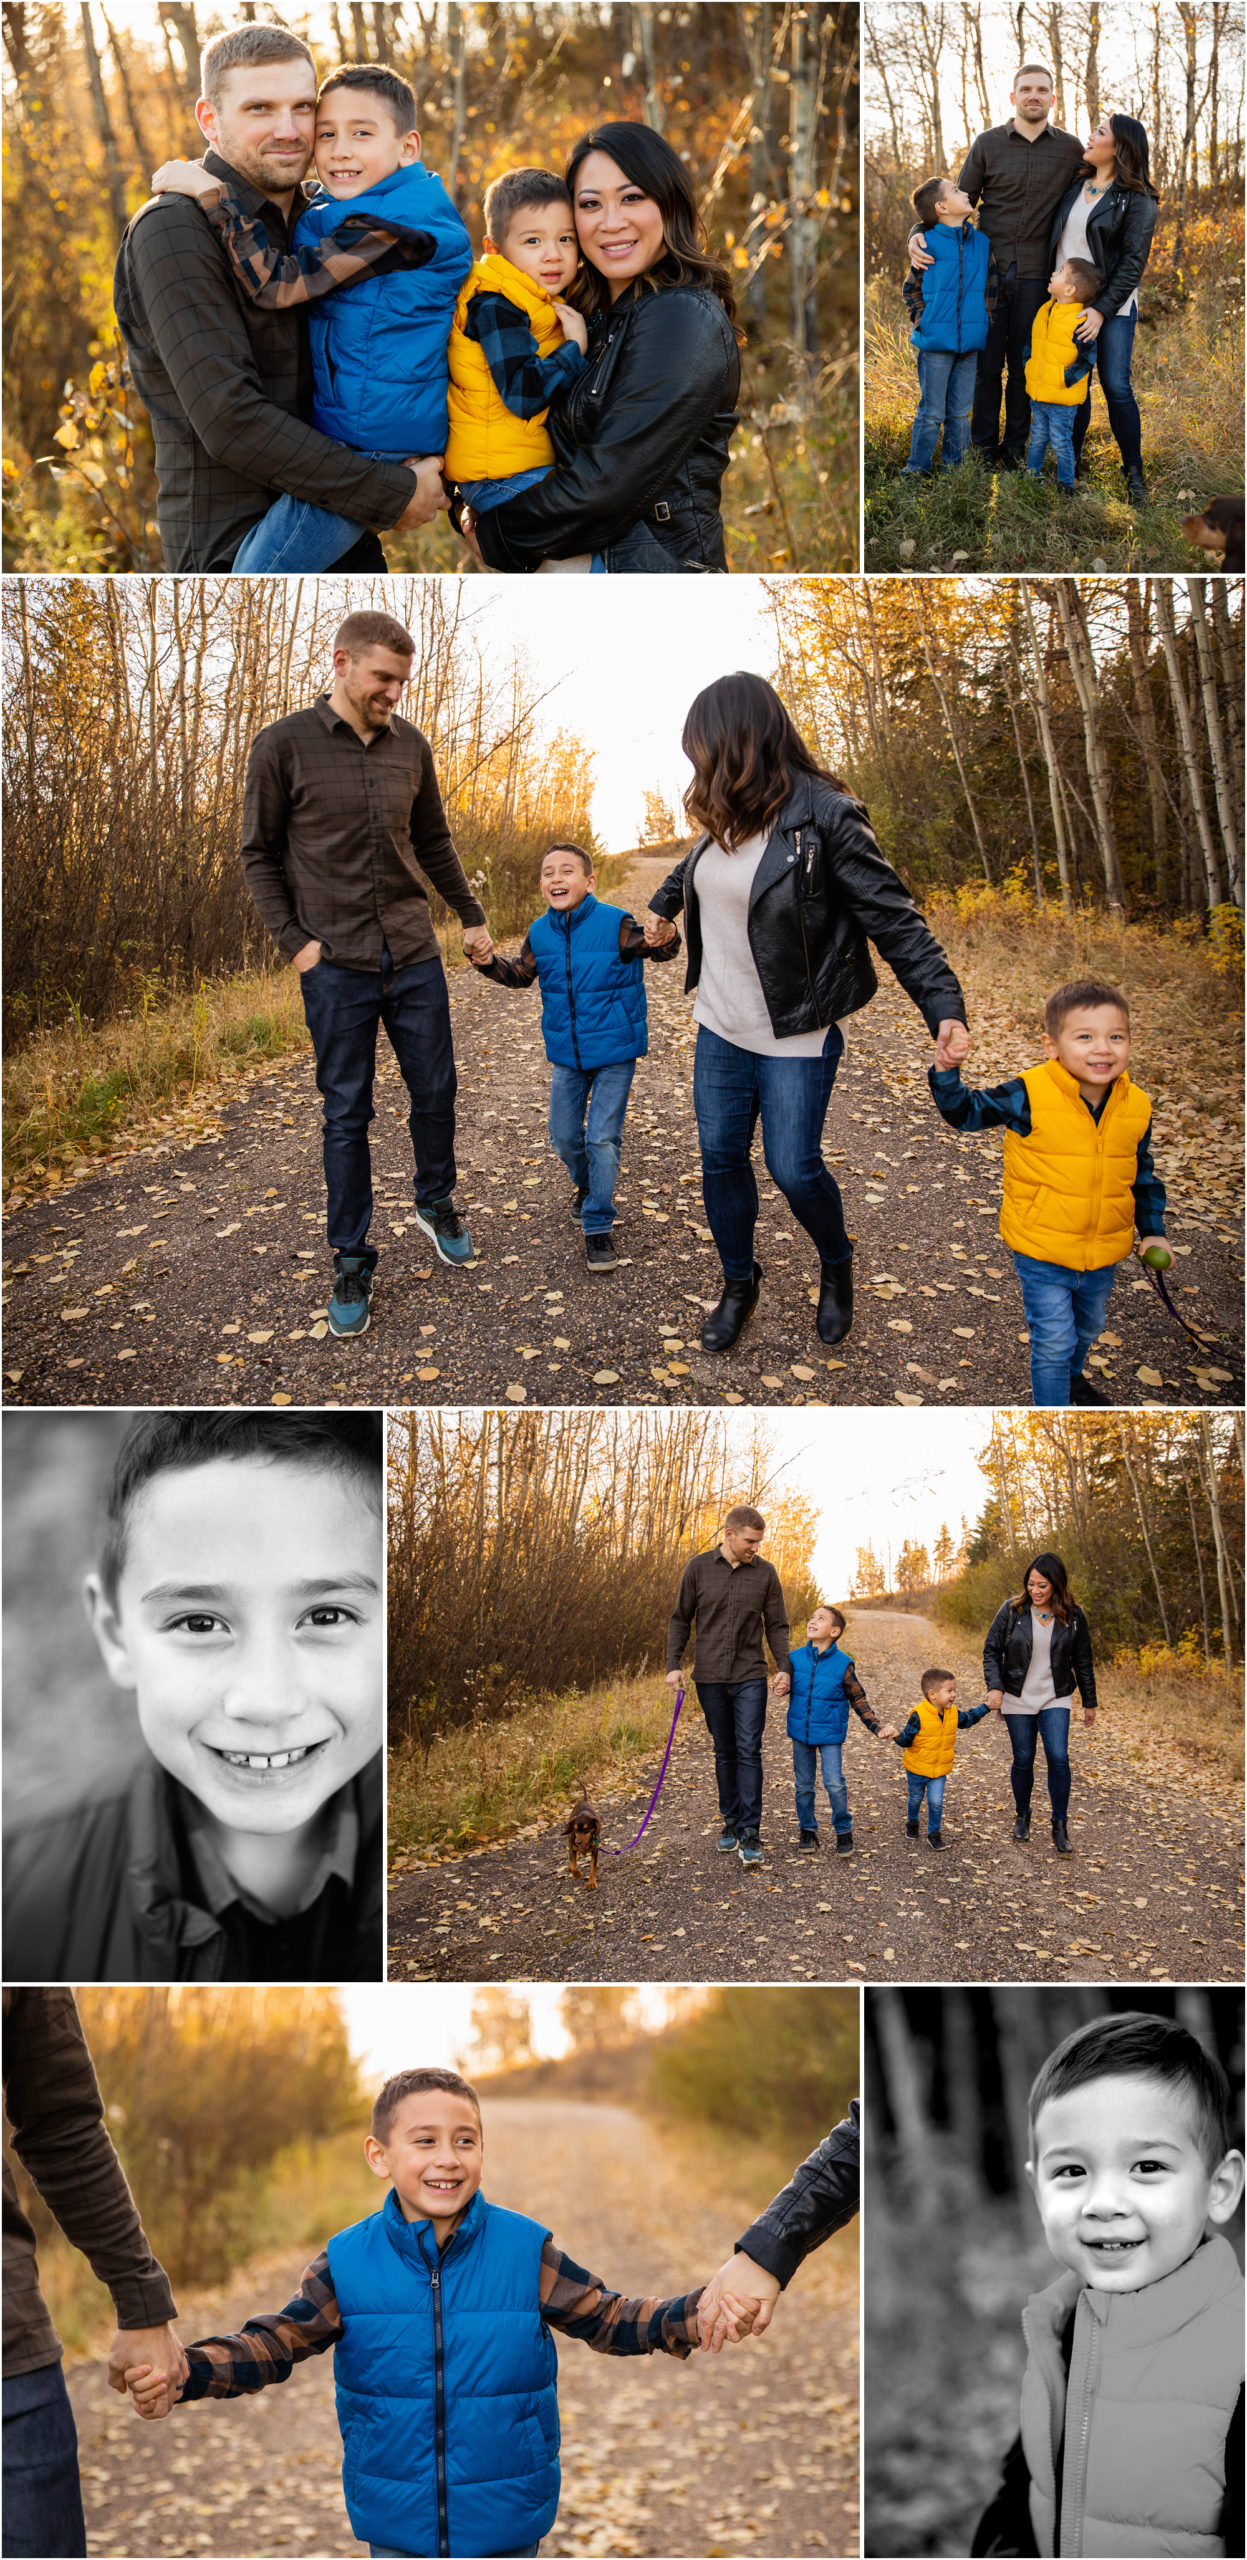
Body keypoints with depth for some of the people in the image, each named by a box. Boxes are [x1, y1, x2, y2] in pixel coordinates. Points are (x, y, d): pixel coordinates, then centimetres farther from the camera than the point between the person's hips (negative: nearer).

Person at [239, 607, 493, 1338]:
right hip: (337, 965, -3)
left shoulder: (412, 747, 5)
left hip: (415, 956, 3)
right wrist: (294, 940, -7)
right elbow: (260, 854, 0)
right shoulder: (284, 745, -5)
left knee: (436, 1092, 10)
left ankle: (437, 1204, 35)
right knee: (347, 1115, 3)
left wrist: (472, 916, 19)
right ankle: (352, 1263, 12)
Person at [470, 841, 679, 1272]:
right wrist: (489, 963, -7)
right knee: (564, 1137, 14)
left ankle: (598, 1225, 6)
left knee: (603, 1140, -6)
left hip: (613, 1052, -5)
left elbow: (653, 947, -22)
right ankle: (586, 1184, 46)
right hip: (567, 1054, 5)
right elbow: (521, 975, 12)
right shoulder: (540, 934, -1)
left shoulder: (615, 924, -17)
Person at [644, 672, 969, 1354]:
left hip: (796, 1037, -6)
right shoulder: (727, 819, 3)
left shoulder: (823, 817, -19)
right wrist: (661, 907, 47)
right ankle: (739, 1284, 28)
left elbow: (893, 919, -19)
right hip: (719, 1028, 6)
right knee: (720, 1157, 9)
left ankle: (837, 1266, 28)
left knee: (793, 1169, -1)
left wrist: (944, 1007, -29)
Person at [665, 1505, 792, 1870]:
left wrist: (784, 1668, -4)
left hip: (750, 1677, -1)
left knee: (749, 1751, -9)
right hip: (711, 1677, 1)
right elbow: (681, 1619, 7)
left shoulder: (765, 1572, 3)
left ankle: (750, 1834, -8)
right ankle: (731, 1823, 19)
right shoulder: (698, 1568, 1)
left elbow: (777, 1625, 8)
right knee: (725, 1753, 8)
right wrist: (674, 1665, -2)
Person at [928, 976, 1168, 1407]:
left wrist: (1152, 1231, 6)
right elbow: (967, 1112, -14)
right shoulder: (1030, 1096, -21)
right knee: (1054, 1338, -2)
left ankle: (1072, 1376, 57)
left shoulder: (1135, 1107, -7)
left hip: (1104, 1254, 5)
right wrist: (947, 1071, -32)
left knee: (1086, 1327, 28)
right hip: (1043, 1252, -5)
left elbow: (1143, 1175, 7)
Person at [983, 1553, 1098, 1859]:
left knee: (1058, 1757, -14)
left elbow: (1082, 1662, 6)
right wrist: (994, 1686, -16)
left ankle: (1060, 1827, -3)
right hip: (1018, 1699, 0)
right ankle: (1023, 1817, 29)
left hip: (1055, 1699, 0)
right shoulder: (1011, 1610, -7)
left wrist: (1089, 1702, 11)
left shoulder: (1072, 1616, -4)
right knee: (1023, 1759, 5)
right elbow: (991, 1651, -2)